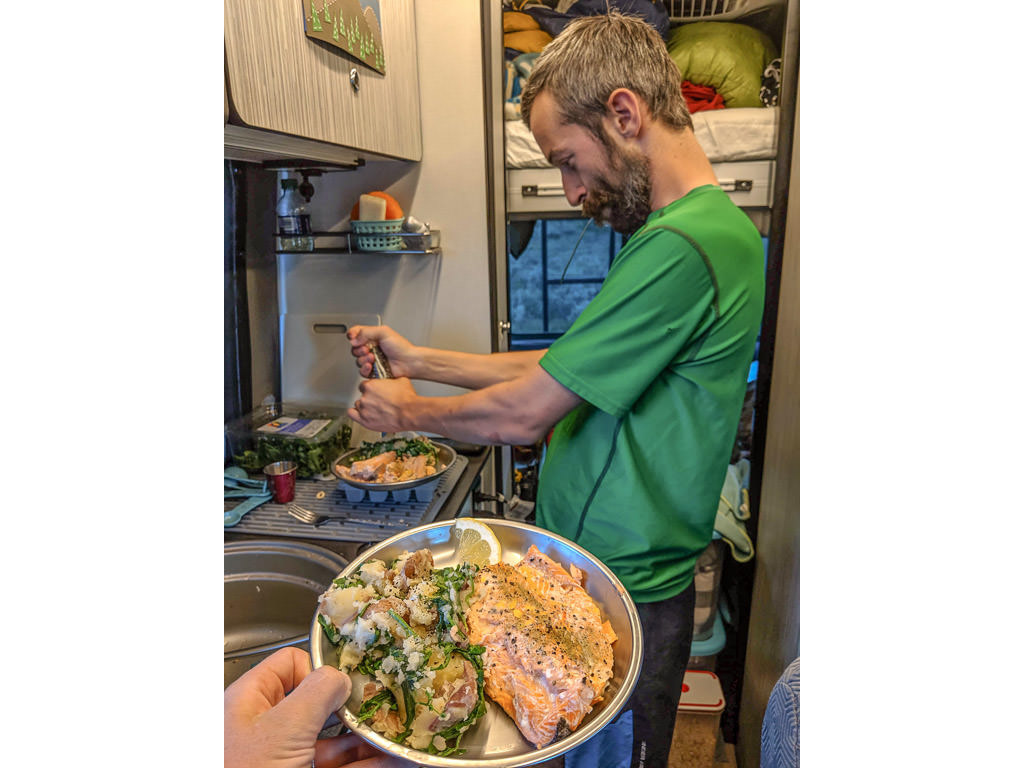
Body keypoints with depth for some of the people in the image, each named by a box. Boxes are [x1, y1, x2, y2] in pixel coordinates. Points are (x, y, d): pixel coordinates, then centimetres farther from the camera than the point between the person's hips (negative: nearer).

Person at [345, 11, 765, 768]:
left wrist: (406, 412, -4)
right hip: (595, 568, 8)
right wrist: (417, 358, 7)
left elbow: (524, 414, -23)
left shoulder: (684, 245, -26)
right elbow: (562, 369, 8)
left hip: (622, 594, -8)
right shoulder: (704, 227, 8)